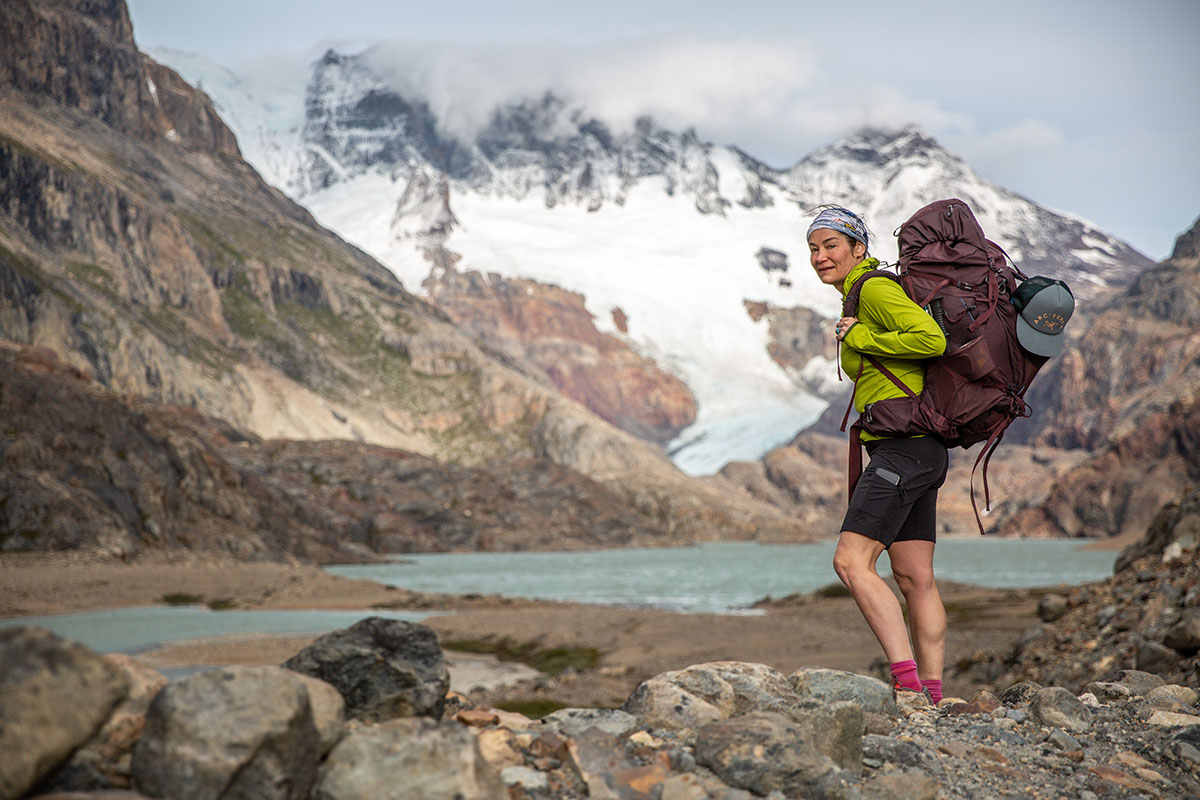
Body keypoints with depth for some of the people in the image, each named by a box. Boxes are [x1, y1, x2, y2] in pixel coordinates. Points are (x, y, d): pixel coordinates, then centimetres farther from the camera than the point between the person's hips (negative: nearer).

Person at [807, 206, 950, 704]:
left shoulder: (874, 289, -8)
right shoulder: (861, 297, 21)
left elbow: (932, 339, -22)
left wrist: (859, 338, -13)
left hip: (904, 446, -10)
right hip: (918, 454, 10)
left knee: (851, 562, -15)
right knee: (914, 579, 9)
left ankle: (908, 683, -18)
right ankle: (931, 696, 12)